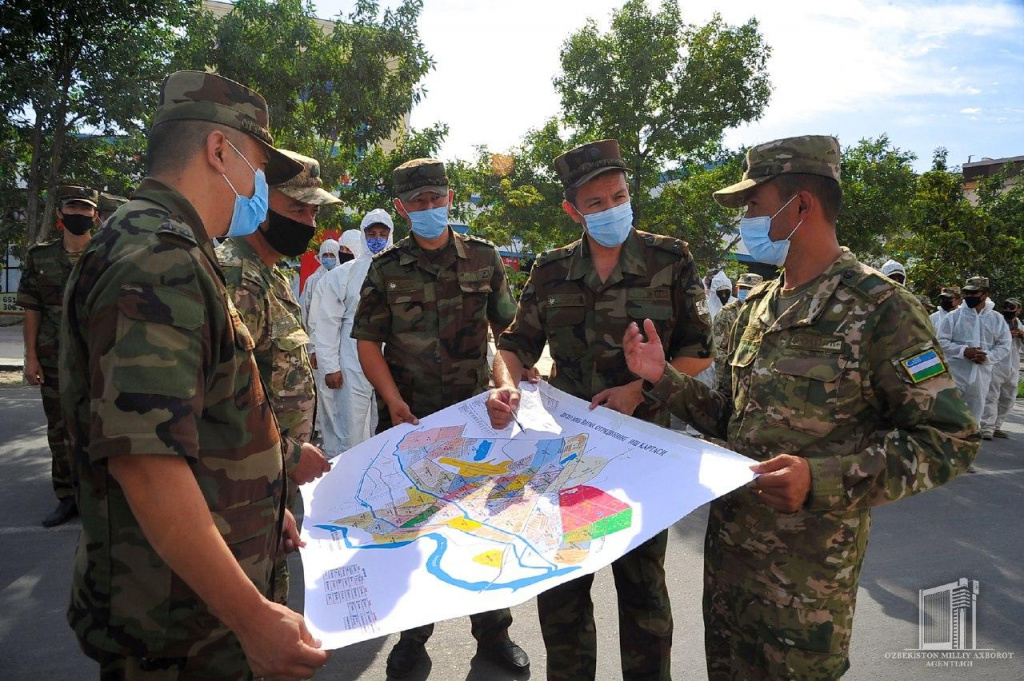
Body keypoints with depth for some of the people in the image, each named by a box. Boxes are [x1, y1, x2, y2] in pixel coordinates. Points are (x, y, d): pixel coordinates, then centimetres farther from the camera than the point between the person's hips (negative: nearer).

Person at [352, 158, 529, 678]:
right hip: (407, 416, 0)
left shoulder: (483, 258, 2)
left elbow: (507, 329, 7)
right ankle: (413, 631, 30)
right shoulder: (385, 268, 1)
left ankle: (492, 628, 29)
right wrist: (392, 399, -13)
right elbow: (367, 341, 0)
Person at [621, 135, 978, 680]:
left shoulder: (880, 309, -15)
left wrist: (823, 480, -27)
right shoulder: (757, 306, 7)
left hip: (809, 570, -6)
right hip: (727, 546, 7)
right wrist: (662, 378, -2)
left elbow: (949, 440, -16)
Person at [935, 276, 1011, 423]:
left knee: (974, 417, 13)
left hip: (982, 377, 4)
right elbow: (940, 341, -6)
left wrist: (988, 356, -12)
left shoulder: (997, 319, 8)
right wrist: (964, 351, -18)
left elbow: (1004, 345, 8)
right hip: (955, 375, -3)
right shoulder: (953, 316, -2)